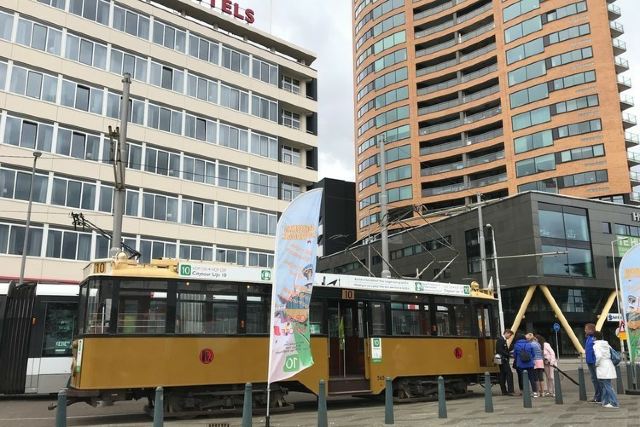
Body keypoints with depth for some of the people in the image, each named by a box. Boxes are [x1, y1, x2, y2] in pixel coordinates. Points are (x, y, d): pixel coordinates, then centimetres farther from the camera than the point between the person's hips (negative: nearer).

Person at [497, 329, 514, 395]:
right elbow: (500, 350, -20)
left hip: (504, 361, 10)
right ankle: (510, 391, -14)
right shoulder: (500, 339, -12)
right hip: (503, 360, -10)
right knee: (509, 374, -13)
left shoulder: (504, 340, 19)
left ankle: (504, 391, 13)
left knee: (503, 376, 10)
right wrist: (508, 355, -16)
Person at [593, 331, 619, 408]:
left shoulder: (596, 345, -11)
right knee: (604, 385, 16)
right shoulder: (606, 344, 12)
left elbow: (599, 356, -25)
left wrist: (596, 364, -9)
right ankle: (605, 402, 20)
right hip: (609, 366, 8)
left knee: (608, 386, -4)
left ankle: (614, 403, -5)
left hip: (603, 368, -8)